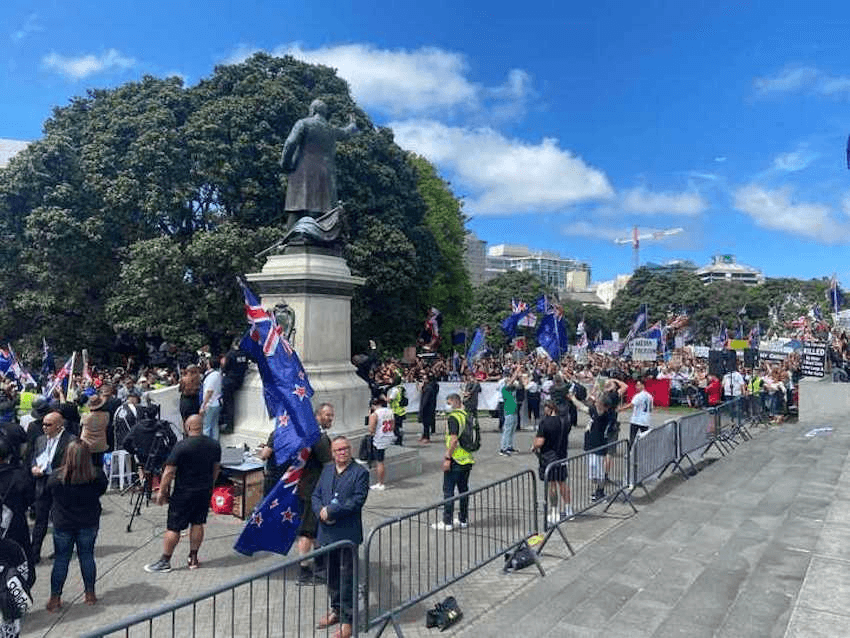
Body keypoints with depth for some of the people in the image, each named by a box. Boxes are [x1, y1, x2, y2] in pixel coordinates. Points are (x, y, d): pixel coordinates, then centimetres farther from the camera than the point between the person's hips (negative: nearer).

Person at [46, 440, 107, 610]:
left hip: (62, 524, -1)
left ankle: (55, 598, 22)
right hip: (89, 524, 1)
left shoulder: (57, 477, -18)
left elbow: (49, 489, 1)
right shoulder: (97, 475, -17)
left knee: (61, 559, 12)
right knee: (87, 557, 14)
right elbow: (101, 490, 0)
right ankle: (90, 594, 25)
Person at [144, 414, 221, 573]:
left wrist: (162, 492, -4)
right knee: (197, 523, 13)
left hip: (184, 493, -5)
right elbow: (216, 468, 11)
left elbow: (169, 472, -14)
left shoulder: (182, 446, -17)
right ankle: (193, 558, 20)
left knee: (173, 527, 4)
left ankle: (165, 561, 12)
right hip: (205, 491, 5)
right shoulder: (215, 445, 0)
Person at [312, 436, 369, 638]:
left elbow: (357, 500, -16)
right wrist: (320, 511, -11)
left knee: (347, 577, 1)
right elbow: (315, 495, 9)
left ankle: (347, 620, 13)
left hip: (347, 534, -5)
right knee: (331, 574, 19)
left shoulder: (360, 472, -8)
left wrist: (331, 511, -18)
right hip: (327, 532, 6)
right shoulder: (327, 470, 10)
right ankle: (336, 610, 37)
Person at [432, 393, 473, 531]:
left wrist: (447, 458, -18)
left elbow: (454, 439, -21)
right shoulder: (466, 416, 11)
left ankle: (447, 522, 3)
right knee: (464, 490, 15)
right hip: (467, 459, 8)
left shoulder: (453, 417, -13)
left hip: (455, 460, -8)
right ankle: (463, 520, 22)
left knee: (448, 490, 0)